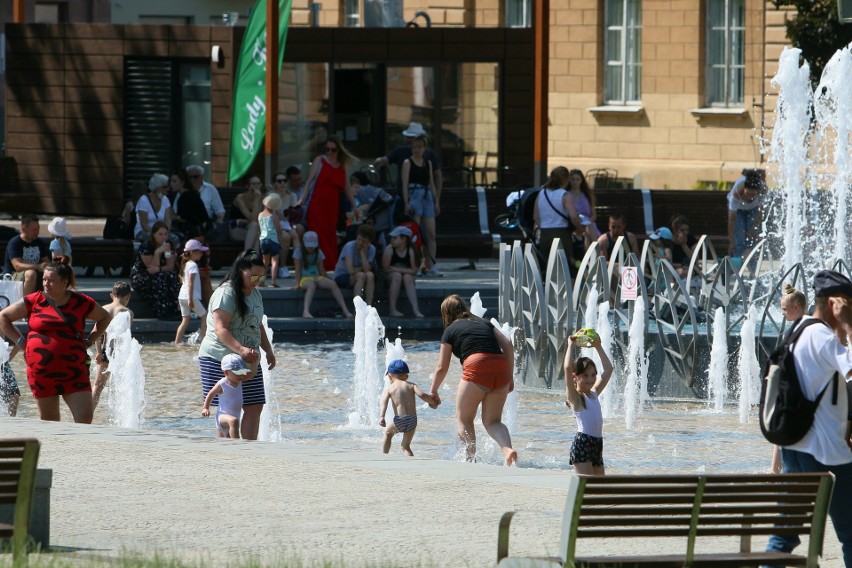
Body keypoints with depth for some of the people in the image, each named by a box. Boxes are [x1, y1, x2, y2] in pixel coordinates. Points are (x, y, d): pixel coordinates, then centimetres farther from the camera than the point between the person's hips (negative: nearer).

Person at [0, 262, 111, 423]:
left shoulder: (81, 303, 4)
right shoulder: (34, 301, 2)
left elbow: (104, 318, 22)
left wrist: (90, 341, 10)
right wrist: (20, 340, 4)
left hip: (73, 372, 0)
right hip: (42, 372, 0)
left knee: (85, 418, -10)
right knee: (49, 421, 8)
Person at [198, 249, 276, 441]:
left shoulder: (255, 294, 14)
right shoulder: (226, 294, -14)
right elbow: (220, 329, -24)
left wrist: (268, 351, 17)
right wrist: (241, 350, -36)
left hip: (248, 360, 8)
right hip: (220, 358, -8)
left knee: (254, 407, 2)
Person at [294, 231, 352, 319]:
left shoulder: (318, 252, 12)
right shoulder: (299, 251, 0)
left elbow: (321, 270, 12)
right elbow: (298, 269, -5)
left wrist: (328, 280, 1)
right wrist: (298, 284, -13)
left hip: (317, 277, 4)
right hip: (305, 278, -4)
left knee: (333, 284, -24)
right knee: (312, 285, -40)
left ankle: (345, 311, -29)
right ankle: (306, 311, -58)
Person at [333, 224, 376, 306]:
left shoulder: (371, 249, -6)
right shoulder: (349, 247, -20)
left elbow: (367, 269, -19)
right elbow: (351, 270, -29)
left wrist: (362, 252, -21)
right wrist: (362, 268, -11)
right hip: (341, 277, -4)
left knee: (370, 275, -27)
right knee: (361, 275, -32)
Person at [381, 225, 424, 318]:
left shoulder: (410, 251, -6)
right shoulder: (389, 249, -8)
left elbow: (414, 271, -7)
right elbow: (386, 268, -12)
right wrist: (403, 270, -13)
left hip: (407, 276, 1)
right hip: (390, 277, -1)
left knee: (408, 277, -32)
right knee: (397, 275, -33)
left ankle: (416, 310, -42)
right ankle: (392, 309, -36)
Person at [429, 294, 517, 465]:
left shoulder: (451, 330, 15)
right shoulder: (485, 323, 26)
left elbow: (442, 368, 17)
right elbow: (507, 344, 13)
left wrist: (433, 392, 30)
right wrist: (510, 377, 15)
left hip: (476, 368, -4)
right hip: (501, 368, 4)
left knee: (464, 419, 12)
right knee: (492, 421, 11)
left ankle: (470, 458, -1)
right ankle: (508, 449, -17)